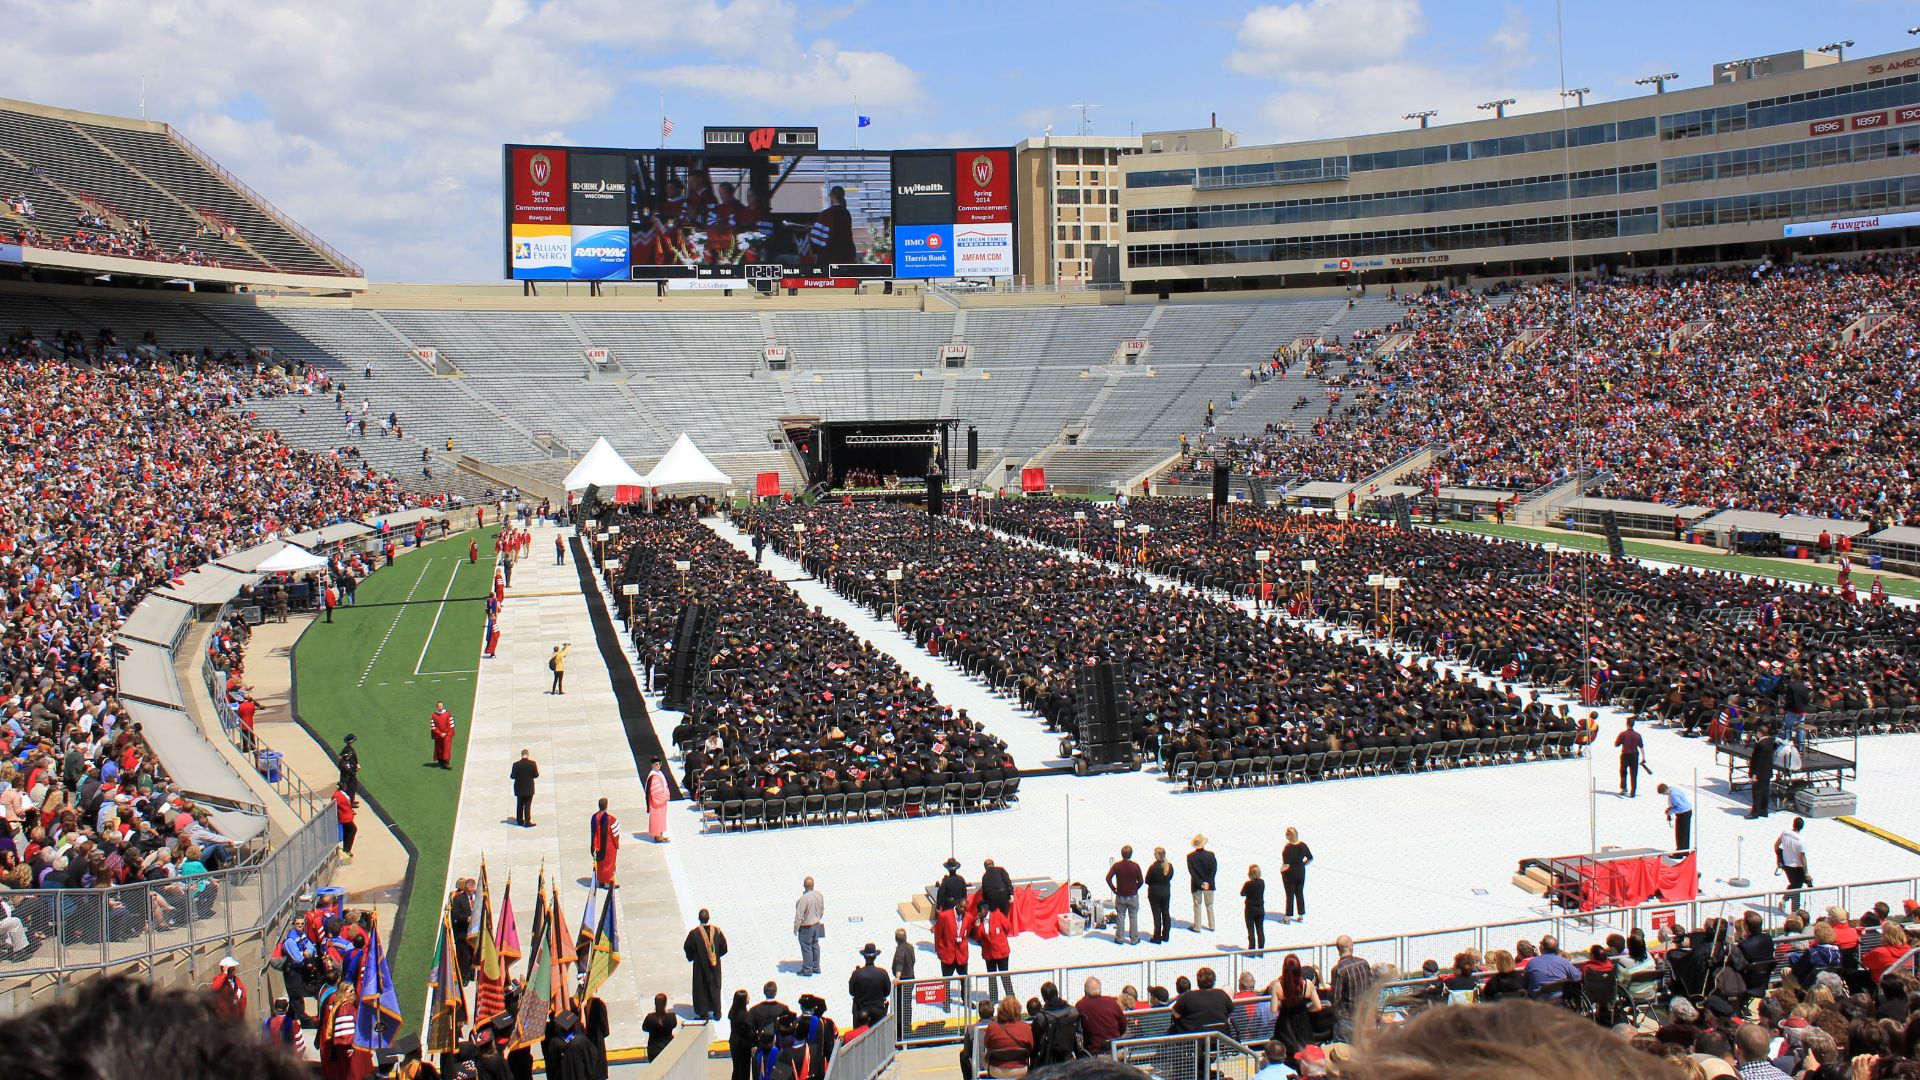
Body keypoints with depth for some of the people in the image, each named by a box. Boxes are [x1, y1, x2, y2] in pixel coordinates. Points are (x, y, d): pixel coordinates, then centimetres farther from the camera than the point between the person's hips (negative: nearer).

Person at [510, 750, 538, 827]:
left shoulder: (516, 764, -10)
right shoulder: (532, 763, -13)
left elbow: (512, 776, -5)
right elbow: (536, 775, -6)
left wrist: (509, 774, 16)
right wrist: (537, 768, 12)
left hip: (519, 788, 1)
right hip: (529, 789, -1)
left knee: (520, 805, 16)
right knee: (527, 805, 3)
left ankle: (520, 821, 23)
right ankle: (527, 822, 0)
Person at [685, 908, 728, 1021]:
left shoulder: (694, 933, -20)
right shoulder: (717, 931, -11)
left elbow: (687, 947, -8)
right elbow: (724, 947, -1)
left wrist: (691, 957, 11)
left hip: (700, 965, -3)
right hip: (714, 965, 3)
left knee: (701, 988, 11)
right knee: (715, 987, 17)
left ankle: (703, 1013, 16)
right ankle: (716, 1013, 24)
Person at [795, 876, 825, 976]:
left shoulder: (804, 898, -29)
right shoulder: (819, 895, -7)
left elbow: (799, 915, -22)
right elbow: (822, 910, 7)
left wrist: (796, 928, -11)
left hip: (806, 927, -7)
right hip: (817, 924, 7)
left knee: (806, 948, 7)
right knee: (815, 945, 20)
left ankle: (807, 970, 18)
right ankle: (816, 967, 31)